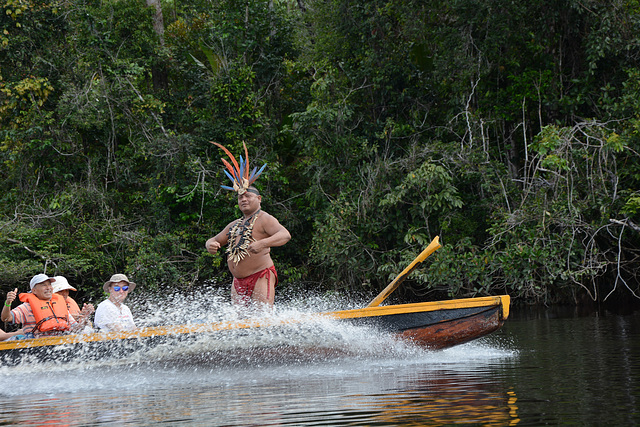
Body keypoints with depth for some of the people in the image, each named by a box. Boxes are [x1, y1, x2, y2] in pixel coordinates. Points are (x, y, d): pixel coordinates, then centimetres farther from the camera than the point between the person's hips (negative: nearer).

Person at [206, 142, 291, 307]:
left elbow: (285, 235, -19)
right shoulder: (235, 225, 21)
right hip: (238, 281, 8)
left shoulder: (264, 219, -4)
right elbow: (215, 240, 26)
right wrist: (210, 244, -1)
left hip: (261, 277, -8)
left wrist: (263, 243, -37)